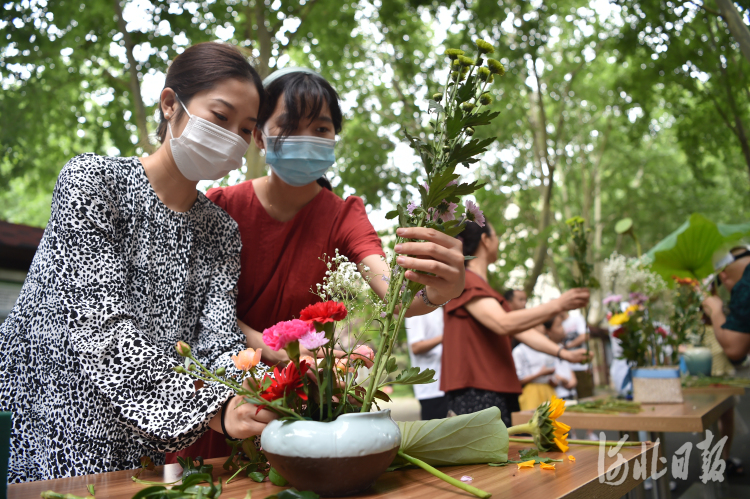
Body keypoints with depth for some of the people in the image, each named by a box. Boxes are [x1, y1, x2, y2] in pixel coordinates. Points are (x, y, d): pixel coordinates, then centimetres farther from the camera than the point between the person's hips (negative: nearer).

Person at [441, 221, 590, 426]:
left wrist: (563, 353, 8)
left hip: (499, 392, 10)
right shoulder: (464, 282, -11)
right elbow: (504, 324, -25)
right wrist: (558, 305, -20)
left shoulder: (482, 286, 22)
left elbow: (520, 329, 18)